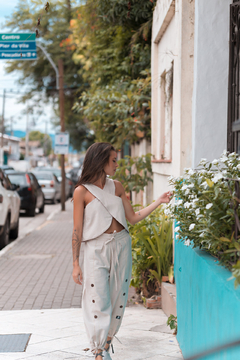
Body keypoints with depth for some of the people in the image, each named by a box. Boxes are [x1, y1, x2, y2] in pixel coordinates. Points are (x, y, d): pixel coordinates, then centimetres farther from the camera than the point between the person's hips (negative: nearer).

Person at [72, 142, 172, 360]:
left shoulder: (116, 187, 8)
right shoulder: (82, 191, -6)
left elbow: (133, 218, 7)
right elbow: (77, 230, -5)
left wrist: (159, 202, 0)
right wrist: (75, 264, -7)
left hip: (121, 246, 5)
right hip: (97, 249, -5)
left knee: (118, 298, 8)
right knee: (99, 301, -4)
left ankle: (107, 341, 25)